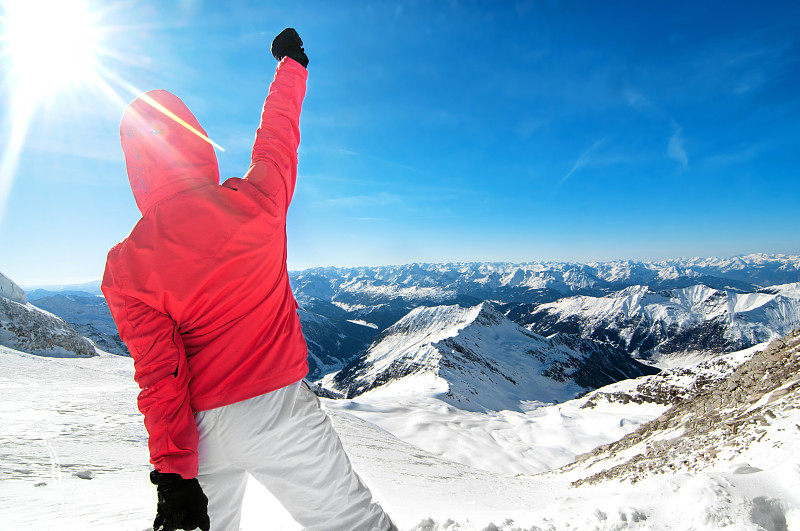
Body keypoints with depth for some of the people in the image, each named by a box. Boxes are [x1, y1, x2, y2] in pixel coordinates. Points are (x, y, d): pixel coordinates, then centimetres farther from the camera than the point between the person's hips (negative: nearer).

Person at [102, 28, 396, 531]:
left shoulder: (124, 268, -8)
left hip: (200, 429, 2)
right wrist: (292, 61, 26)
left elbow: (158, 378, -7)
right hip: (278, 408, -1)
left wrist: (172, 474, 0)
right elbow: (279, 130, 7)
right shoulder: (256, 202, -12)